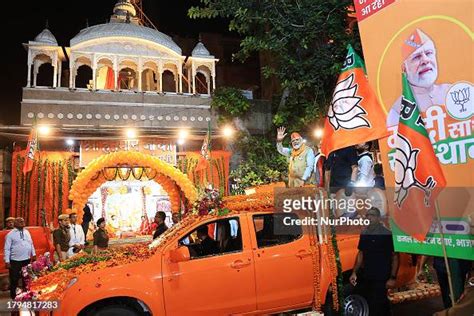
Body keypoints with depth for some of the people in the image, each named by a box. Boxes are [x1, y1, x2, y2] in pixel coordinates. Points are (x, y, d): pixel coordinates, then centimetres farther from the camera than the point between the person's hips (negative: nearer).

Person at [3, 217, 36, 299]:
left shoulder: (27, 232, 7)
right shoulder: (10, 234, -9)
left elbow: (31, 244, 13)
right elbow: (7, 249, -11)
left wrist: (33, 254, 10)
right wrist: (7, 261, -15)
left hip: (27, 259, 5)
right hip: (15, 261, -5)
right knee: (14, 279, 3)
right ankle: (13, 295, 20)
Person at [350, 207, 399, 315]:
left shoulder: (387, 234, -10)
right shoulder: (364, 233, 7)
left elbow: (395, 257, -7)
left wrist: (393, 277, -12)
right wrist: (354, 272, 9)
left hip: (381, 278, -6)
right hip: (366, 278, 6)